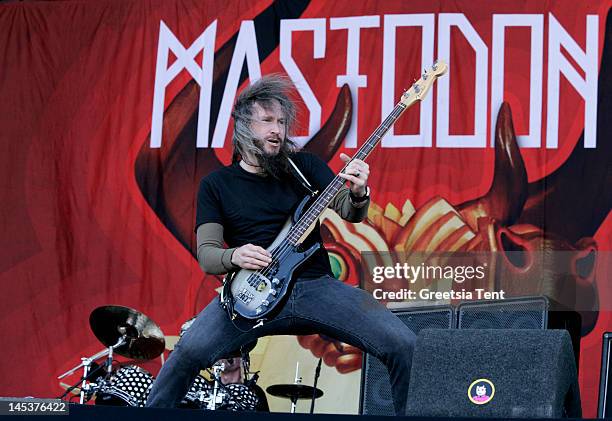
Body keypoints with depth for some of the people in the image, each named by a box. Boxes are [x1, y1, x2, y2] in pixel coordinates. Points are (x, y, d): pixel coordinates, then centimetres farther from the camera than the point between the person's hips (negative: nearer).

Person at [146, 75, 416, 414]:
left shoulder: (303, 166, 12)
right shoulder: (216, 184, 9)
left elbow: (349, 212, 3)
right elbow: (206, 253, 3)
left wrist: (358, 195, -21)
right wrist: (235, 257, -20)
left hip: (316, 285, 2)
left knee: (402, 344, -18)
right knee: (192, 349, -31)